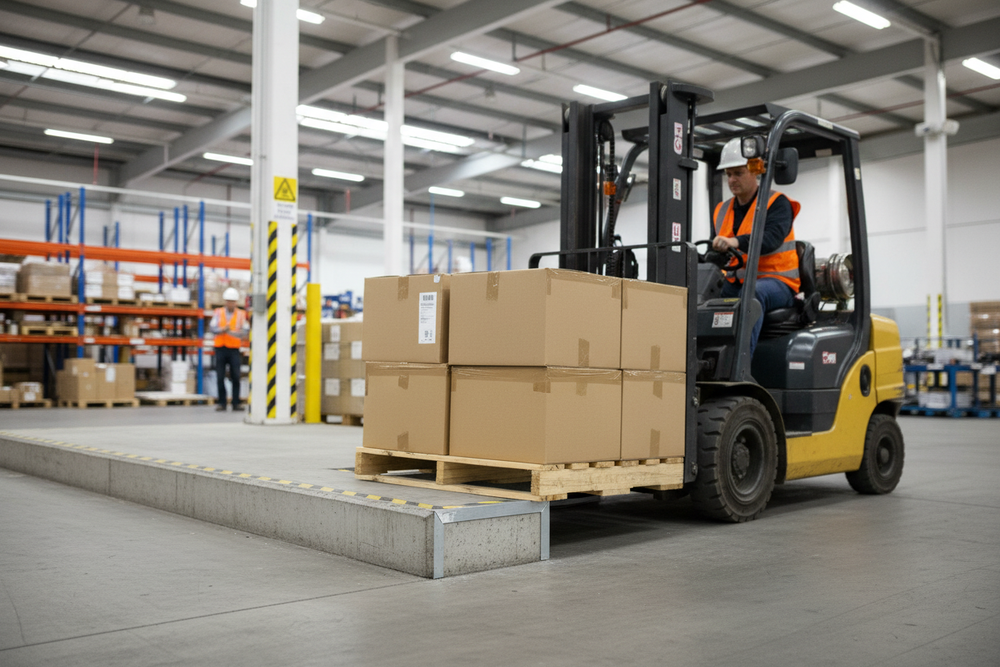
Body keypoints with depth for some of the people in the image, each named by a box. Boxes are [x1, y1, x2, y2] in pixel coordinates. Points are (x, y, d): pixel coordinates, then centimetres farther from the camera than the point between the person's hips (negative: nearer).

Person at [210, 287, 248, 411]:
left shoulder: (241, 314, 3)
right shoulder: (218, 312, 6)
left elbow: (246, 331, -7)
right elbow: (212, 328, -6)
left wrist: (232, 332, -24)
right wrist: (222, 330, -26)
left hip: (234, 350, -1)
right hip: (220, 349, 1)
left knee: (235, 377, -5)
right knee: (220, 378, 1)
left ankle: (236, 403, 1)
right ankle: (222, 403, 7)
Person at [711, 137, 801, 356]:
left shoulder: (777, 203, -1)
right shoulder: (722, 211, 16)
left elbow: (772, 237, -22)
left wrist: (737, 242, -40)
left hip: (776, 282, -6)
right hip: (735, 283, 6)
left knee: (752, 293, -38)